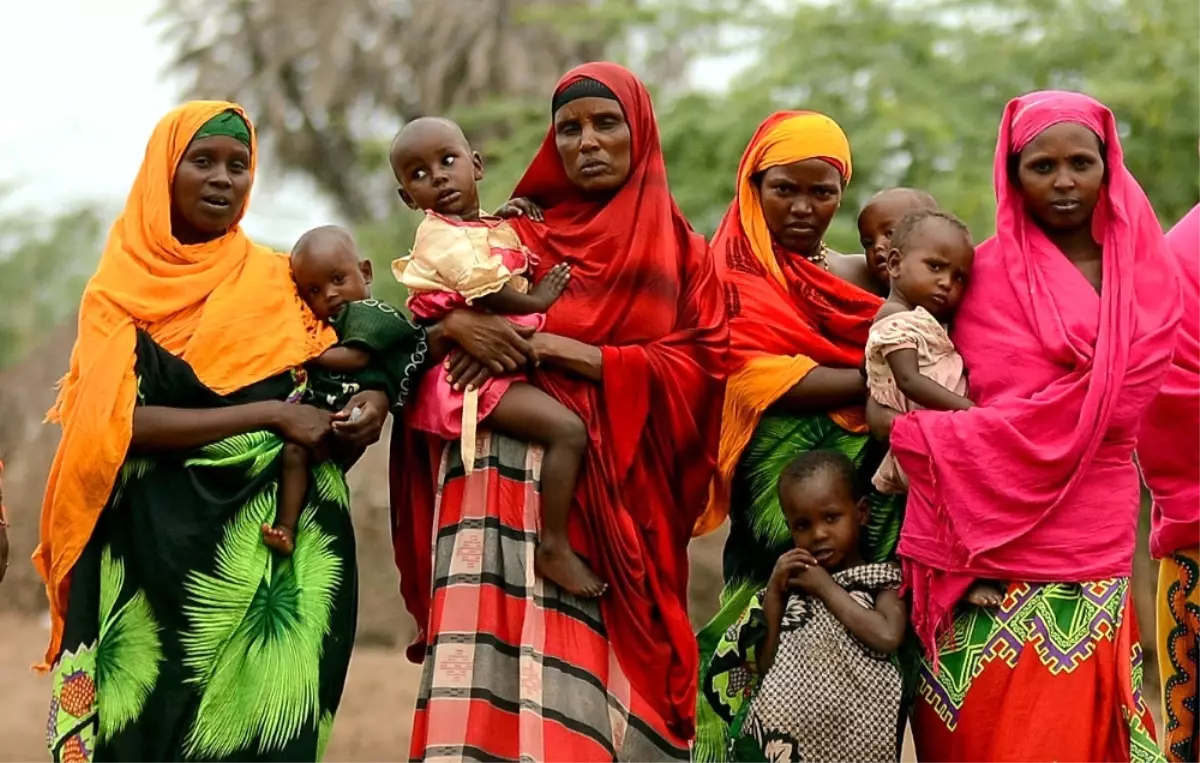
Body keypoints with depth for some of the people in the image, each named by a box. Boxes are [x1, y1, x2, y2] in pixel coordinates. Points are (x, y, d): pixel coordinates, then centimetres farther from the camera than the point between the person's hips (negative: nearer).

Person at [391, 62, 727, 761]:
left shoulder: (683, 253, 13)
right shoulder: (520, 237, 15)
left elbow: (701, 367, -2)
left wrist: (560, 349, -9)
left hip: (620, 501, 0)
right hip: (514, 485, 0)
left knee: (609, 685, -8)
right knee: (510, 676, -12)